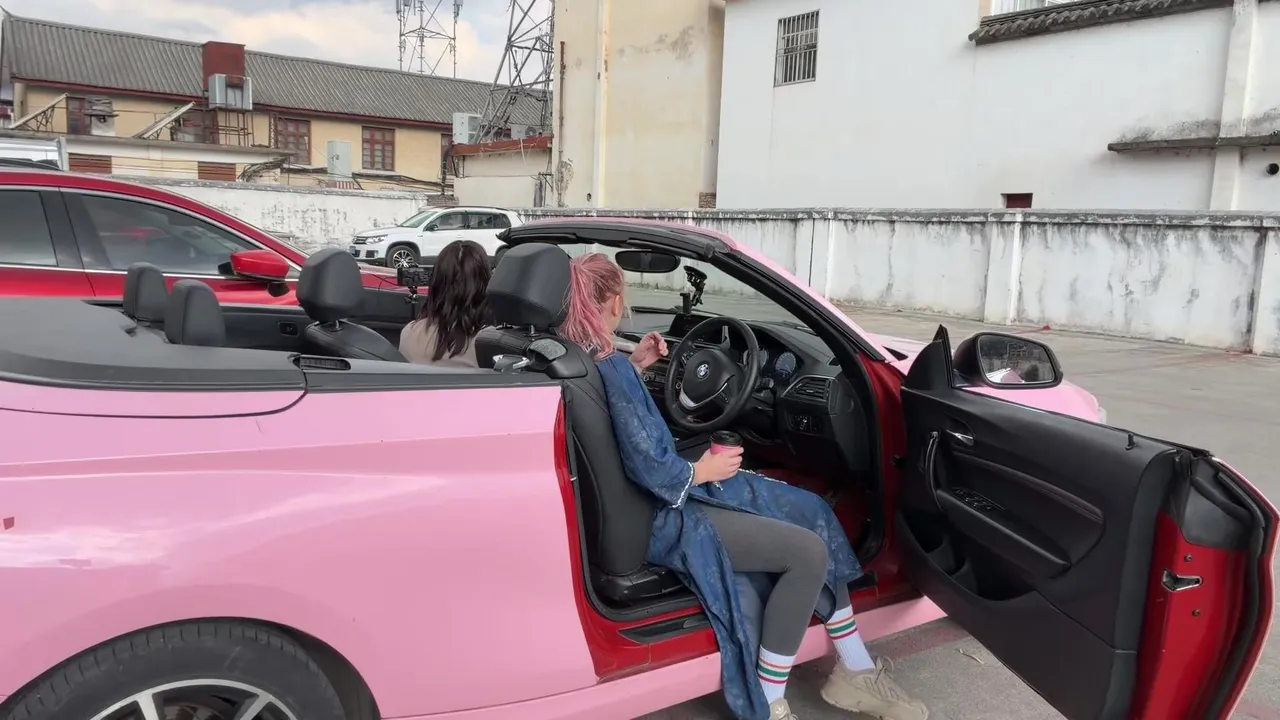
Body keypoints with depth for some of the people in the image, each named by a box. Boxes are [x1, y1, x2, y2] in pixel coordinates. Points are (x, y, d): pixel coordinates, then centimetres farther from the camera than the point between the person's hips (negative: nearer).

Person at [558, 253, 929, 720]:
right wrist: (703, 471, -8)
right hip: (661, 515, -11)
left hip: (665, 493, 11)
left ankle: (855, 671, 12)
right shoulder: (611, 369, -24)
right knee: (808, 551, -17)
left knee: (811, 511, 7)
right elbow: (650, 471, -26)